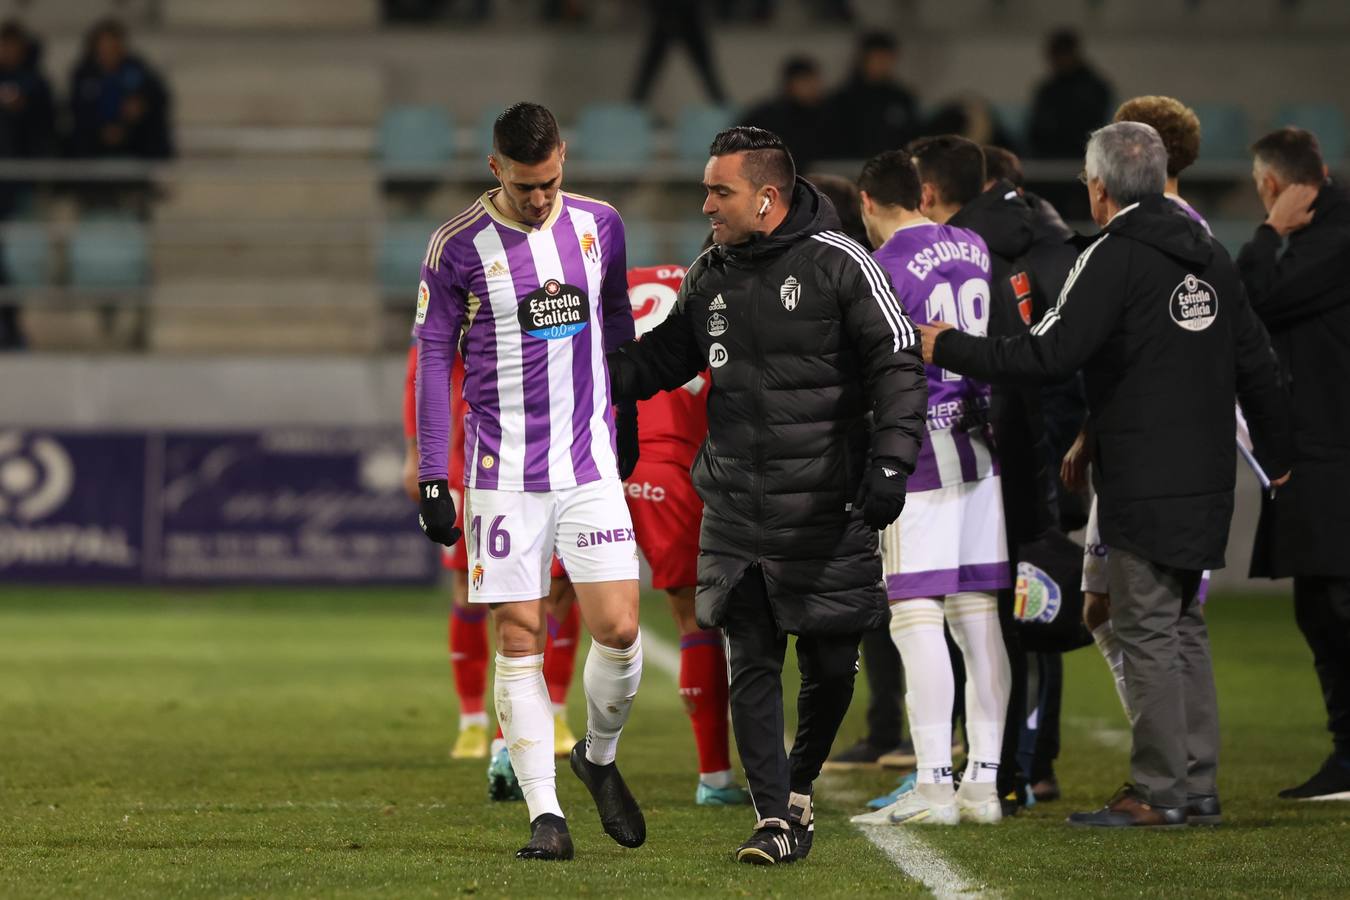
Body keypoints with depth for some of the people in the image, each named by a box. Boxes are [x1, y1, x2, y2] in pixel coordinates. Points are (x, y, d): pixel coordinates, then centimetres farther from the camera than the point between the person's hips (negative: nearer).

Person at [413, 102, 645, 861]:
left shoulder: (599, 226, 3)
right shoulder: (458, 247, -6)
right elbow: (434, 357, -1)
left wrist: (626, 423, 27)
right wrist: (432, 475, -4)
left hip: (590, 462, 2)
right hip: (504, 474, -2)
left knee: (619, 630, -5)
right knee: (520, 641, -4)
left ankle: (600, 758, 22)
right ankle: (545, 814, 1)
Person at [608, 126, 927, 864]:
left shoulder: (838, 265, -9)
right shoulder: (709, 277, 8)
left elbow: (898, 365, -9)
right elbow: (660, 360, 20)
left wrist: (890, 460, -19)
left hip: (826, 514, -4)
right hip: (735, 516, 4)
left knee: (829, 666, 4)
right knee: (751, 665, -2)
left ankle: (798, 789, 27)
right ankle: (776, 818, 1)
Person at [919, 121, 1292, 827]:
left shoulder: (1114, 258, -12)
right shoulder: (1208, 256, 13)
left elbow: (1049, 355, -18)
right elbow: (1255, 363, 19)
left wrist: (948, 349, -8)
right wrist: (1275, 455, 31)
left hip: (1142, 480, -8)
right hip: (1204, 478, 8)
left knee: (1147, 630, -5)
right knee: (1183, 625, 15)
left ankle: (1157, 792, -5)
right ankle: (1196, 780, 16)